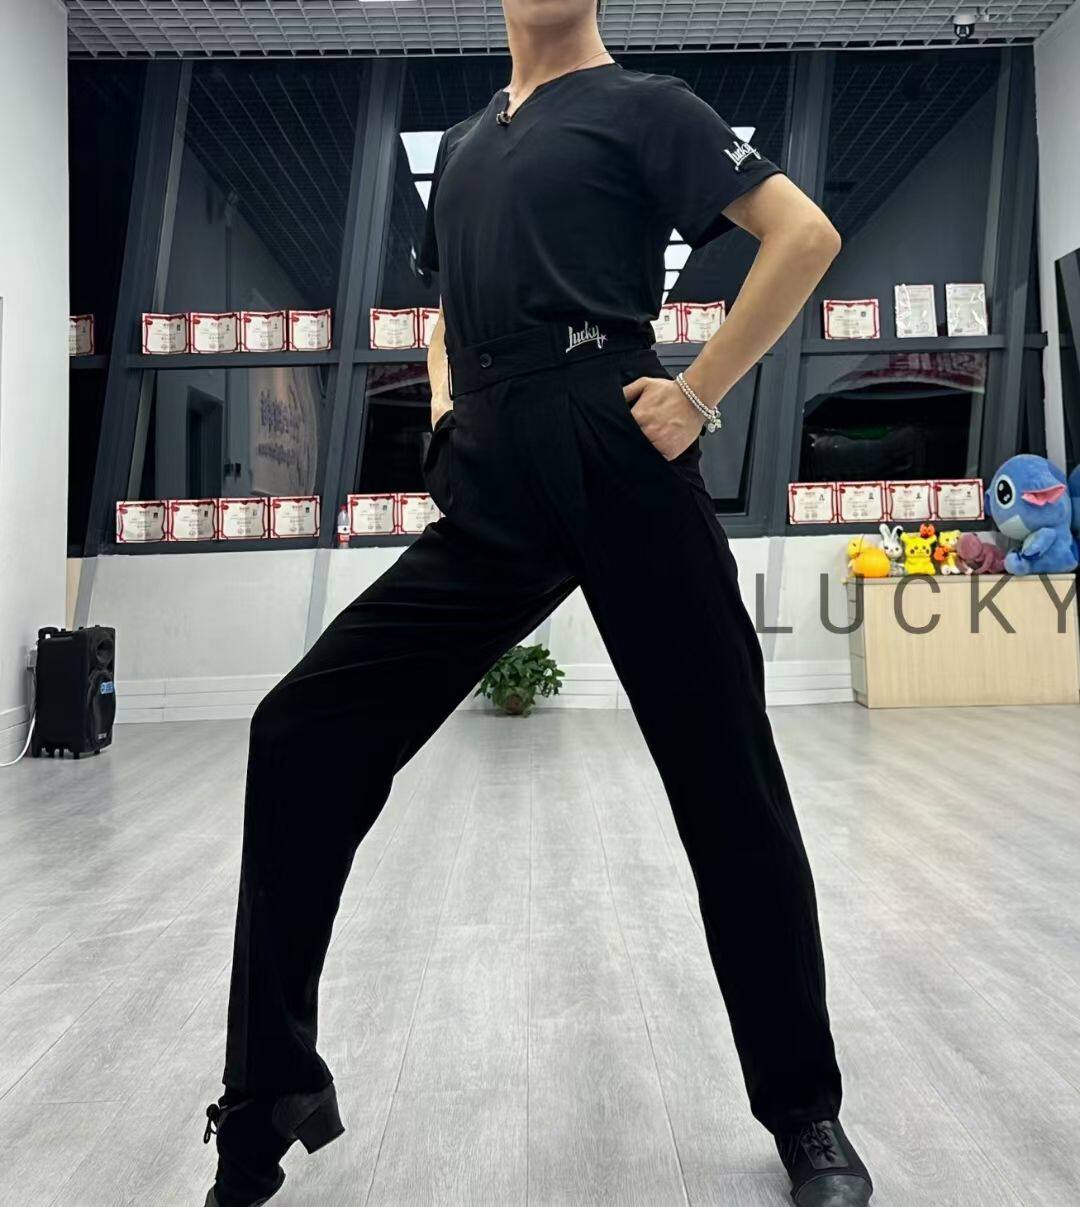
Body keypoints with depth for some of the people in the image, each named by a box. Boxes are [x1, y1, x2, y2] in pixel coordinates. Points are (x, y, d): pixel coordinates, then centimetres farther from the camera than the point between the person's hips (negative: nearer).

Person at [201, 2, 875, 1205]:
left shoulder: (640, 104, 9)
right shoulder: (461, 143, 26)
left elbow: (803, 232, 0)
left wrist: (700, 390, -8)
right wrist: (444, 405, 17)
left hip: (615, 460, -5)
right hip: (490, 493, 6)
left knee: (723, 776, -1)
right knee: (303, 733, -3)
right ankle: (267, 1106, 10)